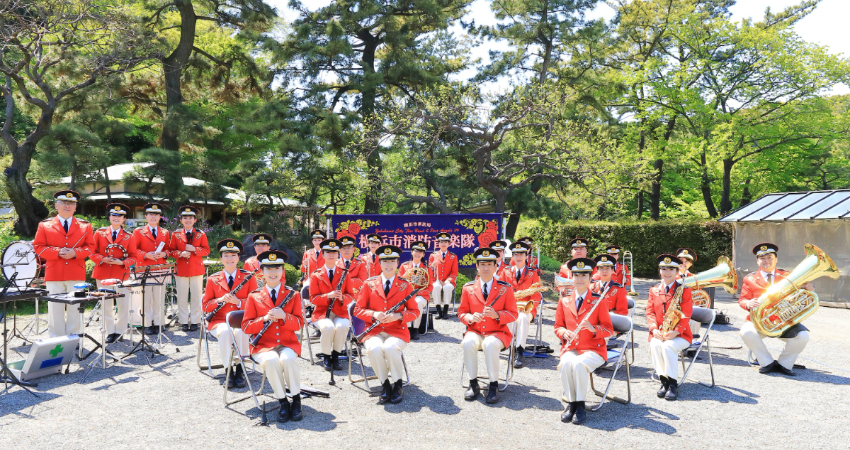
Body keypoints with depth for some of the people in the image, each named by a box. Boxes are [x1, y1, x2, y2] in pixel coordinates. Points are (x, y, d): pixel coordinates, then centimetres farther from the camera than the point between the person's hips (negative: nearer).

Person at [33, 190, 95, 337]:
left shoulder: (85, 226, 9)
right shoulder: (45, 226, 8)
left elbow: (90, 247, 6)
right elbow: (38, 247, 4)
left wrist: (75, 252, -13)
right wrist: (57, 252, -13)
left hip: (77, 275, 1)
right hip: (54, 274, 0)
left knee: (75, 310, 4)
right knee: (55, 310, 3)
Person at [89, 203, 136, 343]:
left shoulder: (128, 237, 5)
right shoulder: (100, 233, 6)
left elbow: (133, 257, 5)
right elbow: (92, 252, 5)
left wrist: (122, 262, -14)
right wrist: (102, 259, -13)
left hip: (122, 274, 0)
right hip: (103, 274, 1)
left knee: (124, 305, 0)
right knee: (106, 305, 6)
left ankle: (120, 330, 13)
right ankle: (110, 332, 14)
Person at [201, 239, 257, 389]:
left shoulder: (248, 277, 6)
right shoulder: (213, 279, 9)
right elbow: (206, 306, 8)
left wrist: (238, 302, -17)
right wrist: (220, 300, -14)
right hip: (220, 321, 1)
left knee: (241, 332, -35)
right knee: (225, 333, -34)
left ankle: (240, 370, -18)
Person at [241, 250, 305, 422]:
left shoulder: (292, 295, 8)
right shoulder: (254, 297, 7)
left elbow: (299, 324, 1)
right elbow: (246, 327, 3)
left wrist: (283, 316, -19)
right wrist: (265, 319, -15)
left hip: (287, 343, 0)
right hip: (263, 345, 0)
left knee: (288, 359, -33)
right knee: (271, 361, -33)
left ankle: (296, 400, -13)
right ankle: (283, 402, -15)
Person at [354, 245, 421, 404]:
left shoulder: (405, 285, 6)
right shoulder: (369, 284, 7)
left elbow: (415, 311, 8)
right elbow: (358, 310, 7)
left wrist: (398, 316, -12)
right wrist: (374, 315, -13)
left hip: (397, 331, -1)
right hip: (374, 331, 1)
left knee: (390, 348, -34)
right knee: (375, 349, -33)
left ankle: (397, 385, -8)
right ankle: (385, 385, -9)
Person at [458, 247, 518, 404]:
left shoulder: (506, 288, 2)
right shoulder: (468, 288, 6)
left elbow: (513, 314, 2)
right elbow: (462, 312, 10)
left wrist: (496, 315, -18)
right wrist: (470, 318, -14)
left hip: (497, 333, -2)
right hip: (475, 331, 2)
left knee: (490, 345, -35)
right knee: (468, 343, -32)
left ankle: (494, 386, -18)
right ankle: (473, 384, -15)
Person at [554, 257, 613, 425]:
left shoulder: (599, 301, 1)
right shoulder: (564, 301, 10)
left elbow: (609, 330, 0)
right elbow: (558, 326, 15)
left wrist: (592, 329, -21)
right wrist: (564, 332, -10)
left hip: (593, 349, -2)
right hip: (570, 348, 3)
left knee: (579, 364, -34)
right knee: (565, 363, -31)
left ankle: (580, 406, -15)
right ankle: (570, 403, -13)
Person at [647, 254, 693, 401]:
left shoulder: (684, 290, 0)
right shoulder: (654, 290, 11)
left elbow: (686, 315, -6)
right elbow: (650, 312, 6)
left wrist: (675, 331, -21)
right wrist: (654, 329, -12)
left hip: (679, 335, -3)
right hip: (658, 334, 3)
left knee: (668, 346, -32)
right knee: (654, 345, -28)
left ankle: (673, 383, -18)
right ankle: (664, 380, -14)